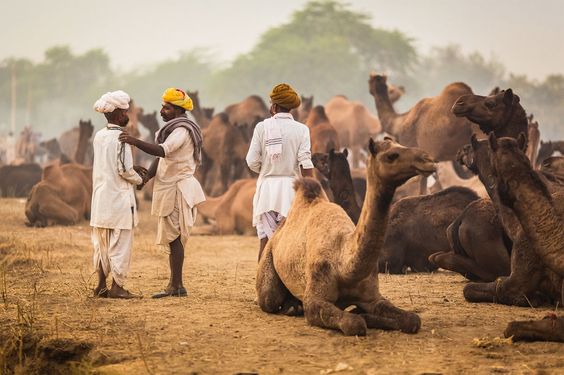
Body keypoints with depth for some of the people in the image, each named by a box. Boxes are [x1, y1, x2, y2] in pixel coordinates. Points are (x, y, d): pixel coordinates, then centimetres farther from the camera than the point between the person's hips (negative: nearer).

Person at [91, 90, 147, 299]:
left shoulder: (99, 136, 8)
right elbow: (125, 170, -17)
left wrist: (133, 169, 14)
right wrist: (139, 179, 3)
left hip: (100, 198, 8)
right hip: (118, 198, -8)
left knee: (102, 244, 13)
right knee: (120, 243, -1)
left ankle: (101, 286, 17)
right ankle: (117, 287, -1)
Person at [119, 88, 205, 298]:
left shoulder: (182, 130, -15)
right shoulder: (172, 129, 19)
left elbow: (162, 151, -32)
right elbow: (161, 157, 15)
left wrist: (135, 142, -42)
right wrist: (146, 177, 0)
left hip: (178, 189, -10)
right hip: (171, 188, 10)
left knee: (174, 237, -11)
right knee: (172, 238, 11)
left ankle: (176, 286, -11)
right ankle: (174, 286, 15)